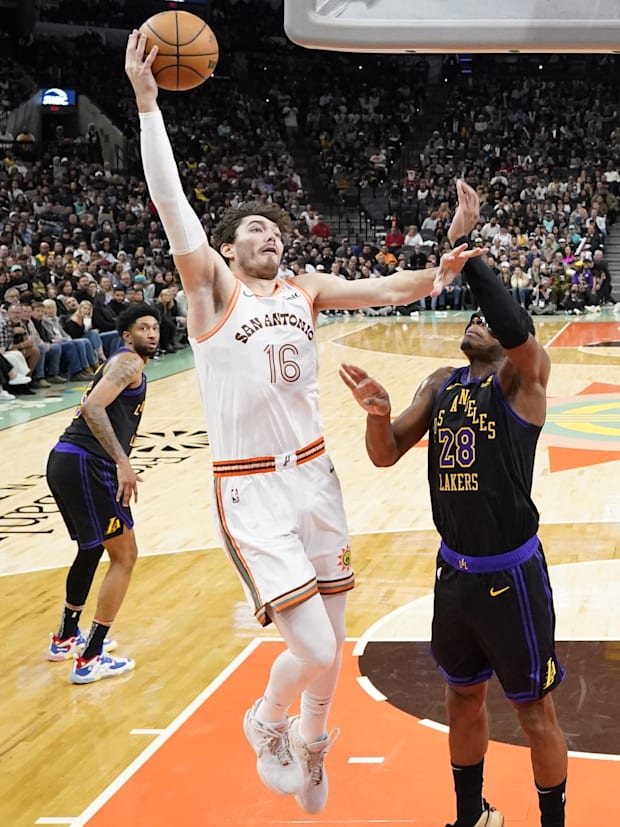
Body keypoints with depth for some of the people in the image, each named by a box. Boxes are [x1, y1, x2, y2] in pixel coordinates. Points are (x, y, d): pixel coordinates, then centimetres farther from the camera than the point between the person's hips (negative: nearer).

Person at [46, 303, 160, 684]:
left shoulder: (121, 363, 24)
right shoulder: (129, 362, -7)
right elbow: (93, 407, -22)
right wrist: (122, 462, -28)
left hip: (64, 462, 10)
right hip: (85, 464, -10)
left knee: (92, 548, 27)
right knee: (124, 556, -2)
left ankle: (66, 638, 42)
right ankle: (90, 659, 0)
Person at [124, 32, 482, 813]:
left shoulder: (305, 289, 8)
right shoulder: (212, 289, -7)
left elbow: (380, 290, 0)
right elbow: (168, 200, -18)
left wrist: (435, 277, -21)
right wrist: (146, 101, -25)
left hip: (314, 476, 6)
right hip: (251, 492, -5)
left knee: (330, 644, 14)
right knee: (313, 650, -13)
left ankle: (310, 746, 41)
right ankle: (266, 722, 21)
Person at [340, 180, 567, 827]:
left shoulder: (523, 377, -11)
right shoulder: (440, 385, 8)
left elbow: (517, 327, -34)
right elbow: (386, 454, 6)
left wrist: (463, 245, -31)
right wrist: (377, 413, -17)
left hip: (511, 573, -6)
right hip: (454, 570, 7)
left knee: (533, 709, 6)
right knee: (462, 696, 20)